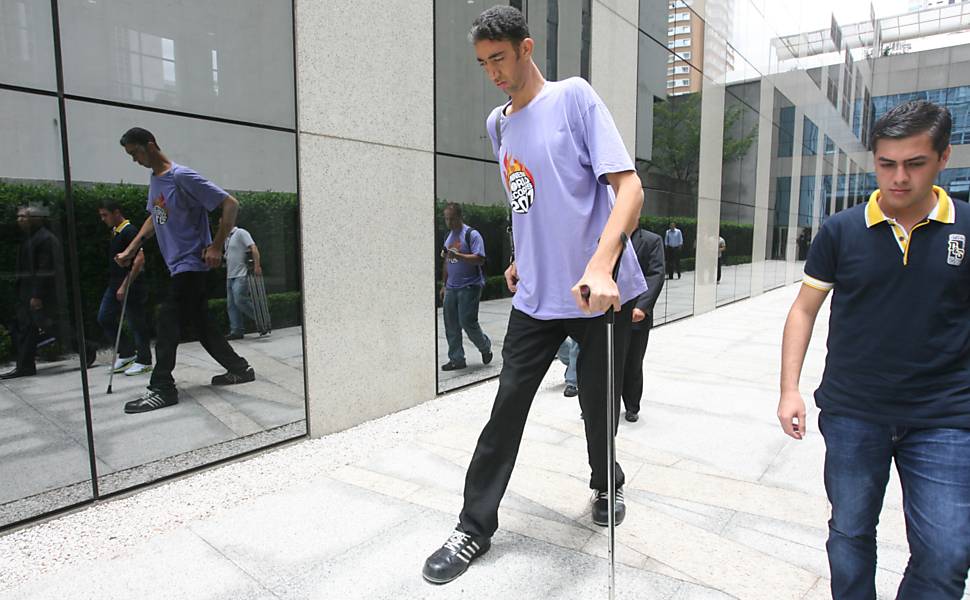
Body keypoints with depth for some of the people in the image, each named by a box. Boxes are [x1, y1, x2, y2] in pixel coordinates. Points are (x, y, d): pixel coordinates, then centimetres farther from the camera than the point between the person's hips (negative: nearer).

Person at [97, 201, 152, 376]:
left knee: (136, 323, -2)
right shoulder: (115, 232, 14)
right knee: (104, 318, 10)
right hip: (114, 284, 10)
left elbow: (139, 260, -23)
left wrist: (125, 286, -24)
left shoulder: (130, 231, -14)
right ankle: (127, 353, 20)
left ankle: (144, 361, 8)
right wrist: (116, 286, 21)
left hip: (130, 285, -10)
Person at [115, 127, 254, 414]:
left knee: (168, 321, -11)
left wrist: (216, 247, -19)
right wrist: (131, 250, 19)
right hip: (178, 264, 9)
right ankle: (239, 368, 21)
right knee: (200, 323, 12)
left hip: (191, 263, -9)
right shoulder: (154, 180, 13)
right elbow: (154, 218, 27)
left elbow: (230, 204, -17)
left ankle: (162, 389, -5)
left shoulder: (182, 177, -14)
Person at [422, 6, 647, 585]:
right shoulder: (498, 123, 12)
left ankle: (606, 485, 39)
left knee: (598, 404, 9)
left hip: (601, 291, -4)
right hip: (536, 294, 4)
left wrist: (599, 267, -29)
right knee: (508, 404, 2)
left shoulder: (574, 96, -6)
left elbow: (629, 186, -15)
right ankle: (475, 527, 14)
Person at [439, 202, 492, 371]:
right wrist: (443, 285, 20)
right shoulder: (449, 236, 16)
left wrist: (458, 255, -26)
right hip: (451, 287, 7)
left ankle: (485, 346, 18)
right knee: (451, 325, 5)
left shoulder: (472, 235, -7)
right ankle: (457, 359, 14)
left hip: (470, 287, -7)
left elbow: (480, 260, -17)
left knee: (467, 322, -9)